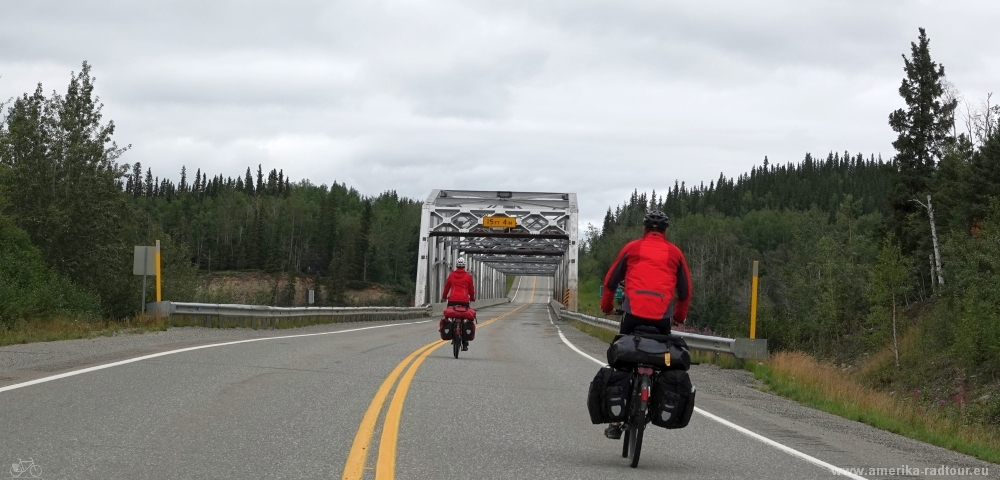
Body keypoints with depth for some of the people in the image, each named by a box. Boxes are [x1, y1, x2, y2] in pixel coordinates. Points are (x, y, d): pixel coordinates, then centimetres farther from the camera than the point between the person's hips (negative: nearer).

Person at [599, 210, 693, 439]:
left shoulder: (632, 247, 14)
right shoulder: (674, 252, 16)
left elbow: (610, 281, 18)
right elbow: (685, 290, 20)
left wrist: (606, 306, 34)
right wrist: (679, 316, 35)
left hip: (633, 313, 0)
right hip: (662, 317, 0)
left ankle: (615, 422, 3)